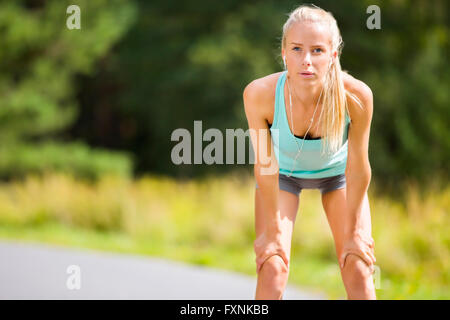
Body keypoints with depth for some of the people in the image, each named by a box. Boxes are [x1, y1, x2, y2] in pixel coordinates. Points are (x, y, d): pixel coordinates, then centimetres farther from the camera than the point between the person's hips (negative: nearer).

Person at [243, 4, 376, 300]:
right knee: (272, 269, -10)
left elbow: (358, 167, -21)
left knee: (358, 271, -4)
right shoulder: (259, 94, -36)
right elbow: (265, 165, -21)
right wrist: (273, 230, -11)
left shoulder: (355, 96, -37)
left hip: (336, 169, 0)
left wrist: (352, 231, -10)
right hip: (283, 172, 0)